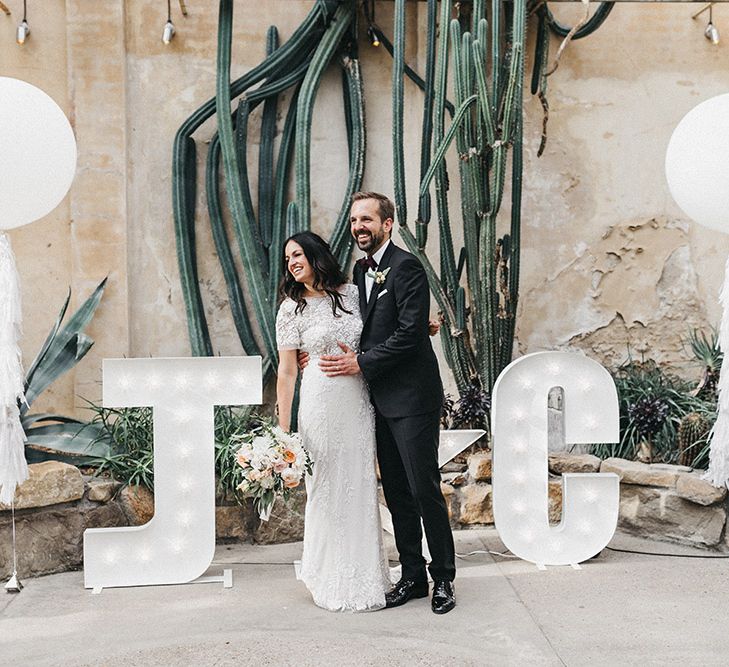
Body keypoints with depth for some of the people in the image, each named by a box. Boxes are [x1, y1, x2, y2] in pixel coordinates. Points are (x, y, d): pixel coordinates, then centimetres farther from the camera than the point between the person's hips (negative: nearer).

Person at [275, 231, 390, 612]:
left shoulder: (352, 293, 7)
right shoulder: (291, 309, 0)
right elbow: (287, 372, -2)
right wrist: (283, 430, -5)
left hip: (358, 403, 3)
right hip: (320, 405, -3)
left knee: (361, 488, 8)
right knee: (326, 489, 2)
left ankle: (363, 576, 21)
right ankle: (332, 581, 16)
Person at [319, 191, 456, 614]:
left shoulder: (406, 266, -11)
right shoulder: (361, 269, 15)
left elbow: (410, 332, -18)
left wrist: (362, 363, -16)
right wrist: (352, 355, 1)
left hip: (412, 397, -8)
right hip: (382, 400, 8)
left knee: (424, 488, -3)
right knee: (397, 492, 12)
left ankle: (443, 578, 10)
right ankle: (413, 575, 22)